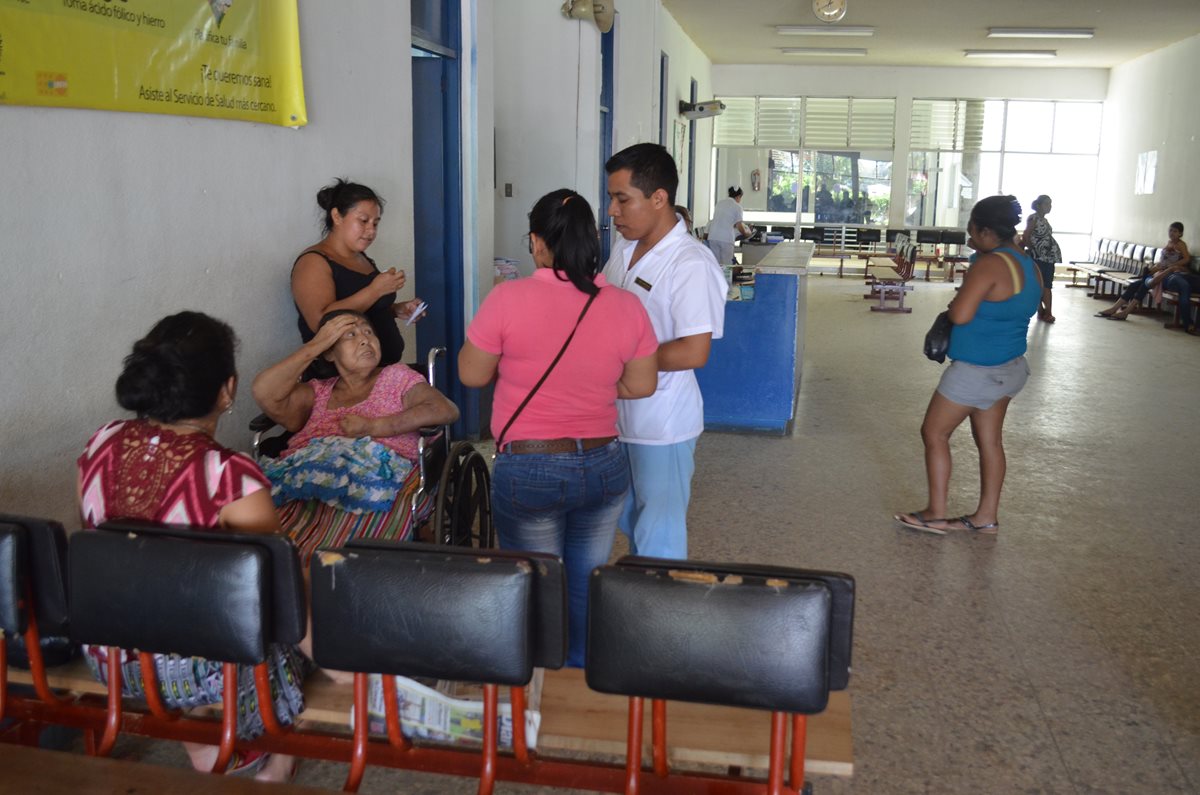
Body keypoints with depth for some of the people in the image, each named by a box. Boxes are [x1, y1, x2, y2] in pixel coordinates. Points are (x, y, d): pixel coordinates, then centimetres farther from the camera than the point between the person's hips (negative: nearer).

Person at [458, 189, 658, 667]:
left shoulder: (508, 299, -15)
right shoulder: (626, 306, -5)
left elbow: (471, 375, -4)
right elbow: (641, 385, 5)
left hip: (528, 471, -3)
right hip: (604, 466, 3)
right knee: (587, 586, 19)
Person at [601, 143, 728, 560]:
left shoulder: (691, 264, -22)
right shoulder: (624, 248, 5)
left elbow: (693, 352, -27)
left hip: (662, 425, -8)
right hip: (619, 413, 9)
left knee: (659, 541, 6)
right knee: (630, 522, 23)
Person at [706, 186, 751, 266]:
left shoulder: (719, 203, 16)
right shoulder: (737, 207, 1)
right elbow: (739, 227, 0)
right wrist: (747, 232, 22)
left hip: (712, 237, 5)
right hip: (726, 238, -5)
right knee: (726, 265, -2)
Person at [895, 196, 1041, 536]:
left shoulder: (989, 265, -23)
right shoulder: (1029, 266, 7)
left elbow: (960, 315, -28)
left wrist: (954, 302, -7)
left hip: (976, 372, -9)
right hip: (1010, 368, 9)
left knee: (934, 433, 5)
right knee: (990, 441, 15)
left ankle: (935, 514, 10)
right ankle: (987, 516, 23)